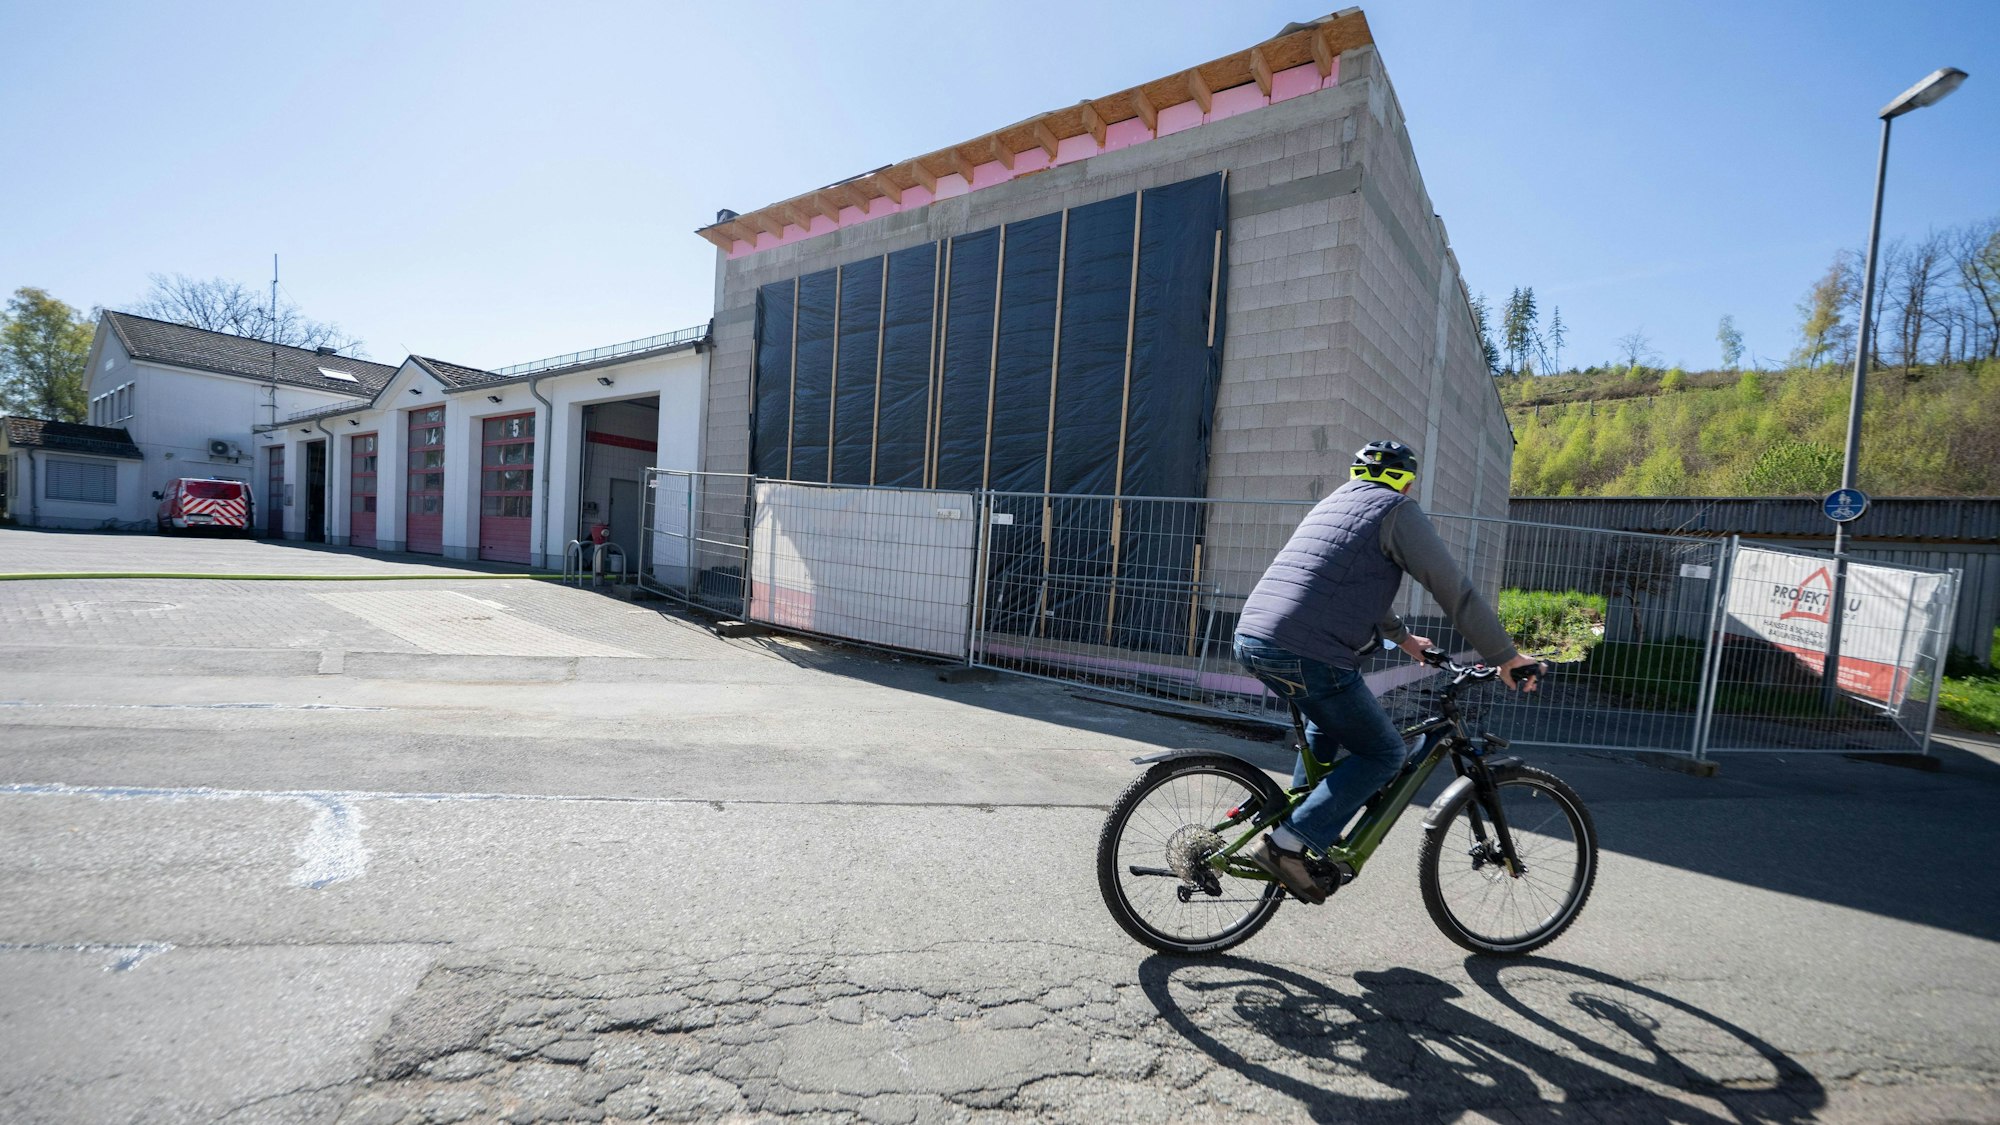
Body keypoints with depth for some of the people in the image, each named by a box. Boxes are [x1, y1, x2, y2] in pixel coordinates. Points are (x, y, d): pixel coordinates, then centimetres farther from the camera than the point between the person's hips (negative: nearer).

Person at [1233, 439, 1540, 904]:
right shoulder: (1397, 509, 3)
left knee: (1327, 722, 32)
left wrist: (1402, 637, 47)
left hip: (1251, 639, 8)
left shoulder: (1332, 502, 27)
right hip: (1307, 655, -8)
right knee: (1384, 753, 8)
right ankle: (1287, 843, 0)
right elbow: (1455, 590, -1)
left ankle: (1307, 825, 32)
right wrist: (1506, 657, 8)